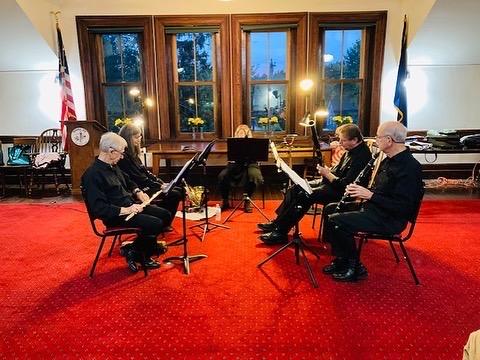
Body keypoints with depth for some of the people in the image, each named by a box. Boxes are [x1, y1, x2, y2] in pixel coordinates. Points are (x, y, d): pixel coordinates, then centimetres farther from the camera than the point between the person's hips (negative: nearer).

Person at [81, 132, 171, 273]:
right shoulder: (92, 174, -20)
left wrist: (138, 192, 9)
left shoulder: (113, 167, 9)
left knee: (165, 215, 2)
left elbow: (127, 181, 28)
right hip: (116, 215, -9)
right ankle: (134, 252, 2)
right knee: (156, 224, -23)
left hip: (131, 205, 10)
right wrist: (125, 210, -27)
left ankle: (146, 248, 12)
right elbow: (98, 208, -25)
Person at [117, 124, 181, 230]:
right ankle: (164, 225, 1)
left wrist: (162, 183, 3)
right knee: (174, 195, -17)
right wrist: (159, 186, -14)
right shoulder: (123, 157, -17)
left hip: (145, 186, 10)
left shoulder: (133, 153, 12)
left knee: (179, 190, 1)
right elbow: (139, 178, -19)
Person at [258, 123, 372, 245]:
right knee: (295, 188, 3)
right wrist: (327, 171, 0)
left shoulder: (361, 156, -23)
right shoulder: (351, 150, 6)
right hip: (329, 182, 10)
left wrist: (327, 174, -17)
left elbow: (344, 185, -27)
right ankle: (277, 222, 7)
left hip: (339, 192, -10)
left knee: (304, 195, -24)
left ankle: (280, 232, -16)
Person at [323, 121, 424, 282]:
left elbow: (402, 207, -26)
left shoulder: (410, 168, -21)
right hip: (374, 207, 10)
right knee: (331, 208, 9)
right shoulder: (389, 160, 10)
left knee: (335, 221, -22)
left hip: (389, 219, -10)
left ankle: (354, 267, -2)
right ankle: (342, 259, 14)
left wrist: (369, 195, -24)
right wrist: (361, 191, 1)